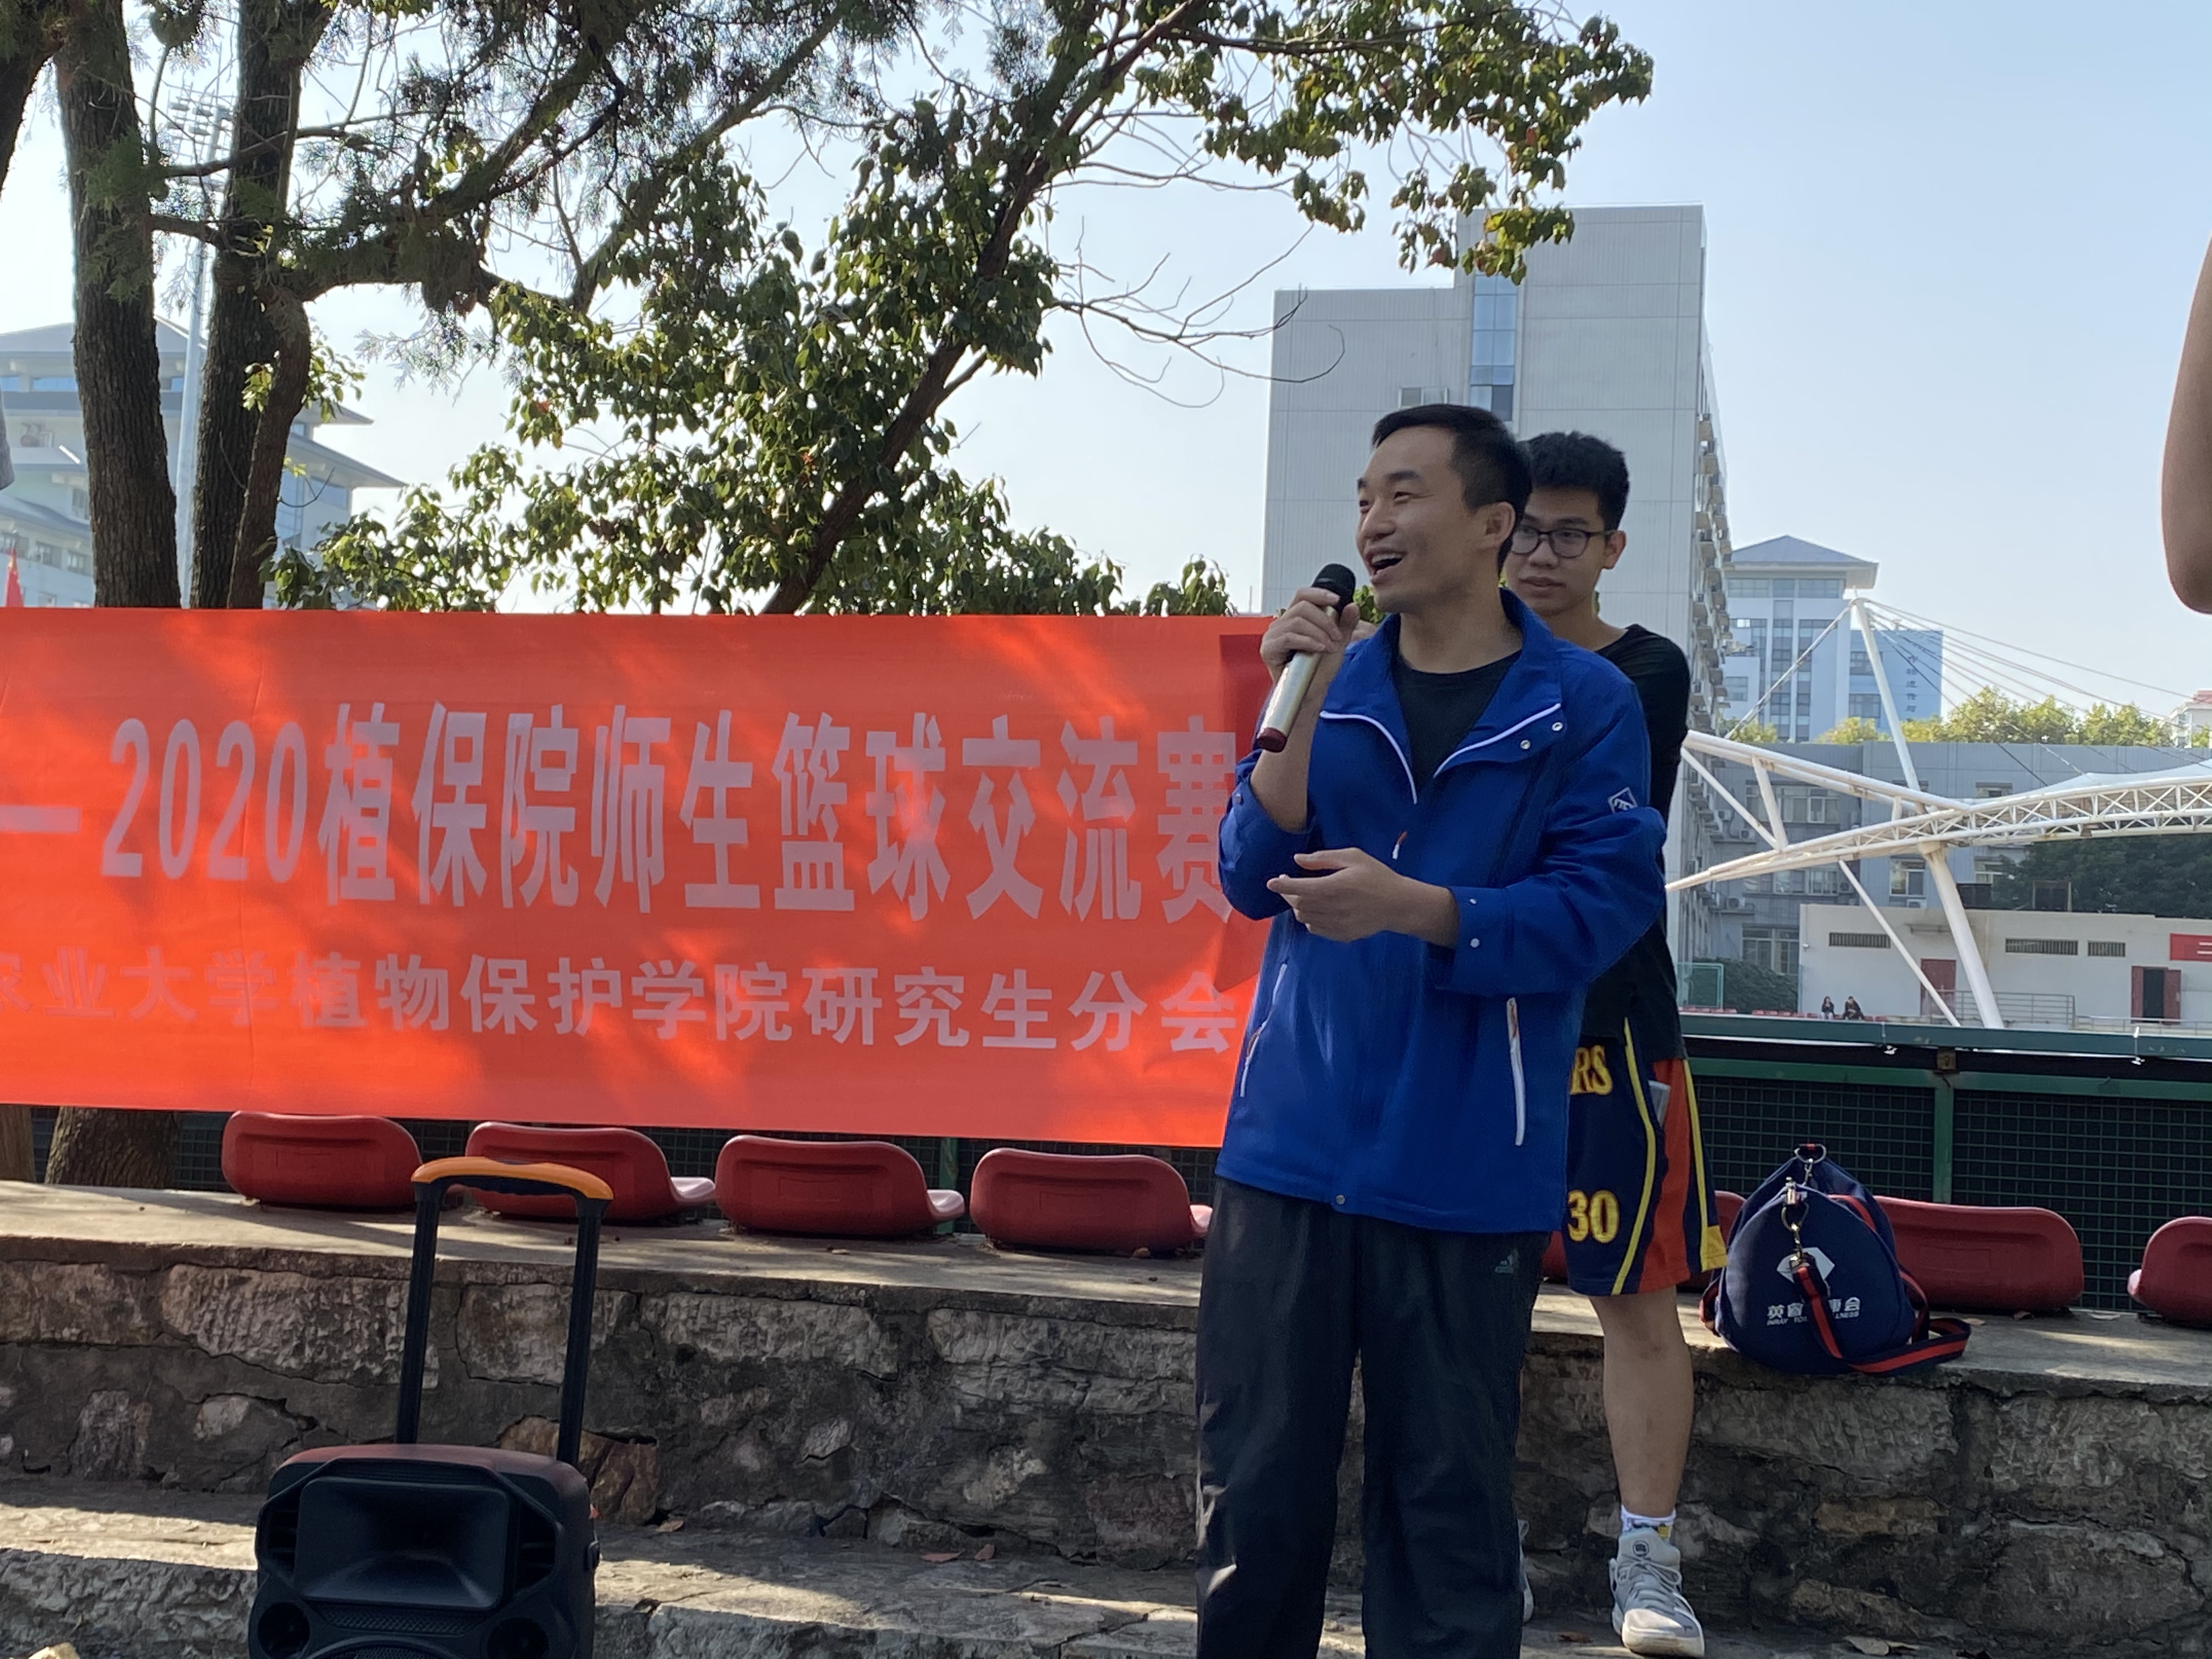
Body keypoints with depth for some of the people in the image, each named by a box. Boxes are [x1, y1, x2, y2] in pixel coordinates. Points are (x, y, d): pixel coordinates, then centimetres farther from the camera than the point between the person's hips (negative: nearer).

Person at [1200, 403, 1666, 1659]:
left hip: (1465, 1170, -3)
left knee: (1448, 1505, 8)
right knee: (1255, 1490, 8)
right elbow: (1255, 875, 2)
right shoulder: (1338, 681, 10)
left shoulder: (1583, 705, -1)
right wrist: (1304, 705, -10)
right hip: (1293, 1143, 3)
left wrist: (1411, 908, -23)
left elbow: (1604, 902, -11)